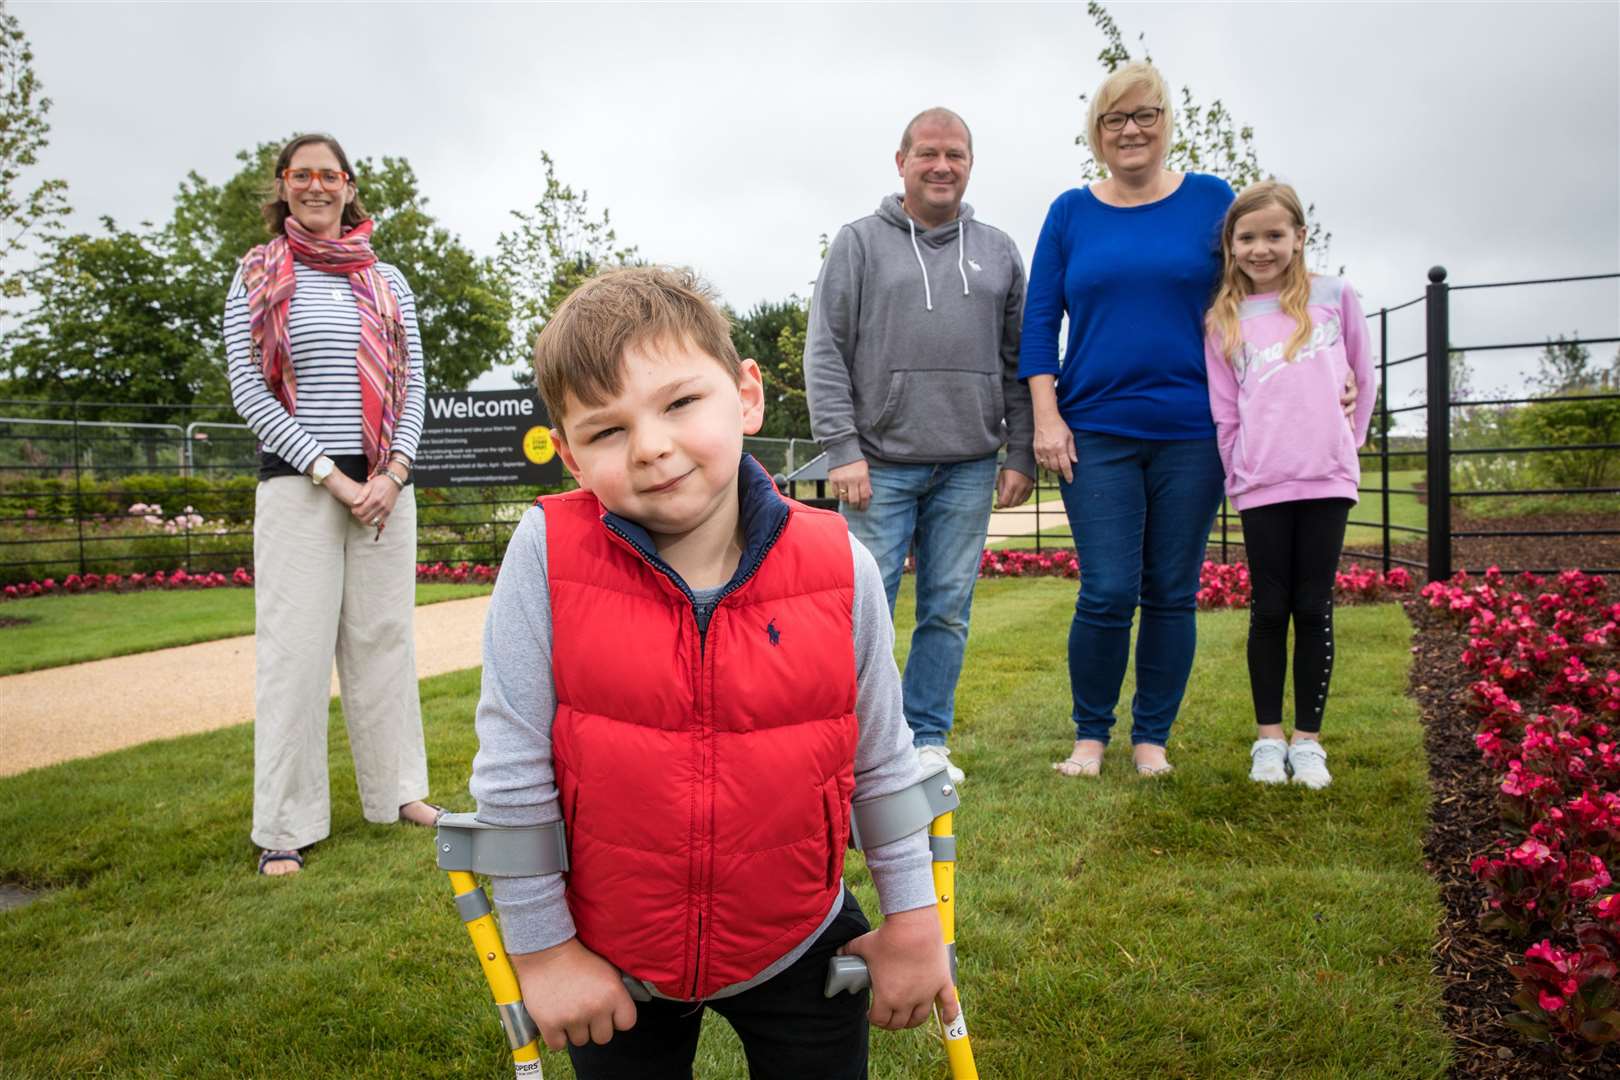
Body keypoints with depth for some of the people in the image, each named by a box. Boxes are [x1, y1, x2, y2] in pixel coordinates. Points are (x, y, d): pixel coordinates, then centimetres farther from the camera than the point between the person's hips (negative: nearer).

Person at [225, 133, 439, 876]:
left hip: (385, 481, 3)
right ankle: (285, 826, 6)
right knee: (294, 644, -3)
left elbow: (412, 384, 10)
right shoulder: (257, 278, 5)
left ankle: (396, 792, 20)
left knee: (383, 635, 8)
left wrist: (393, 473, -5)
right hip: (296, 481, -3)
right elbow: (248, 390, -2)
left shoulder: (386, 282, 13)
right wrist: (330, 474, -11)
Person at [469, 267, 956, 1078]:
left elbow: (881, 761, -4)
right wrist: (541, 948, -6)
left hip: (799, 952, 1)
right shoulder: (548, 556, -22)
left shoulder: (839, 568, -17)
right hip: (610, 968, 0)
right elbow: (511, 774, -14)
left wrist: (912, 919, 4)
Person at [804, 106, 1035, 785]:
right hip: (881, 462, -2)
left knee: (948, 611, 6)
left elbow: (1018, 363, 13)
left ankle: (927, 741, 19)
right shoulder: (859, 243, 5)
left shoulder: (998, 252, 14)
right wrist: (842, 450, -10)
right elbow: (826, 354, -2)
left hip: (968, 467, 3)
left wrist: (1021, 455, 5)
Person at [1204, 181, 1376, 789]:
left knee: (1314, 608, 4)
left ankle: (1308, 739, 14)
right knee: (1269, 610, 4)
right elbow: (1224, 415, 6)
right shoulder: (1224, 323, 6)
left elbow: (1362, 378, 15)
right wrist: (1240, 474, -1)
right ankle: (1268, 738, 16)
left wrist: (1346, 439, 12)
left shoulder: (1334, 296, 7)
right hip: (1261, 487, 0)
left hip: (1327, 479, 0)